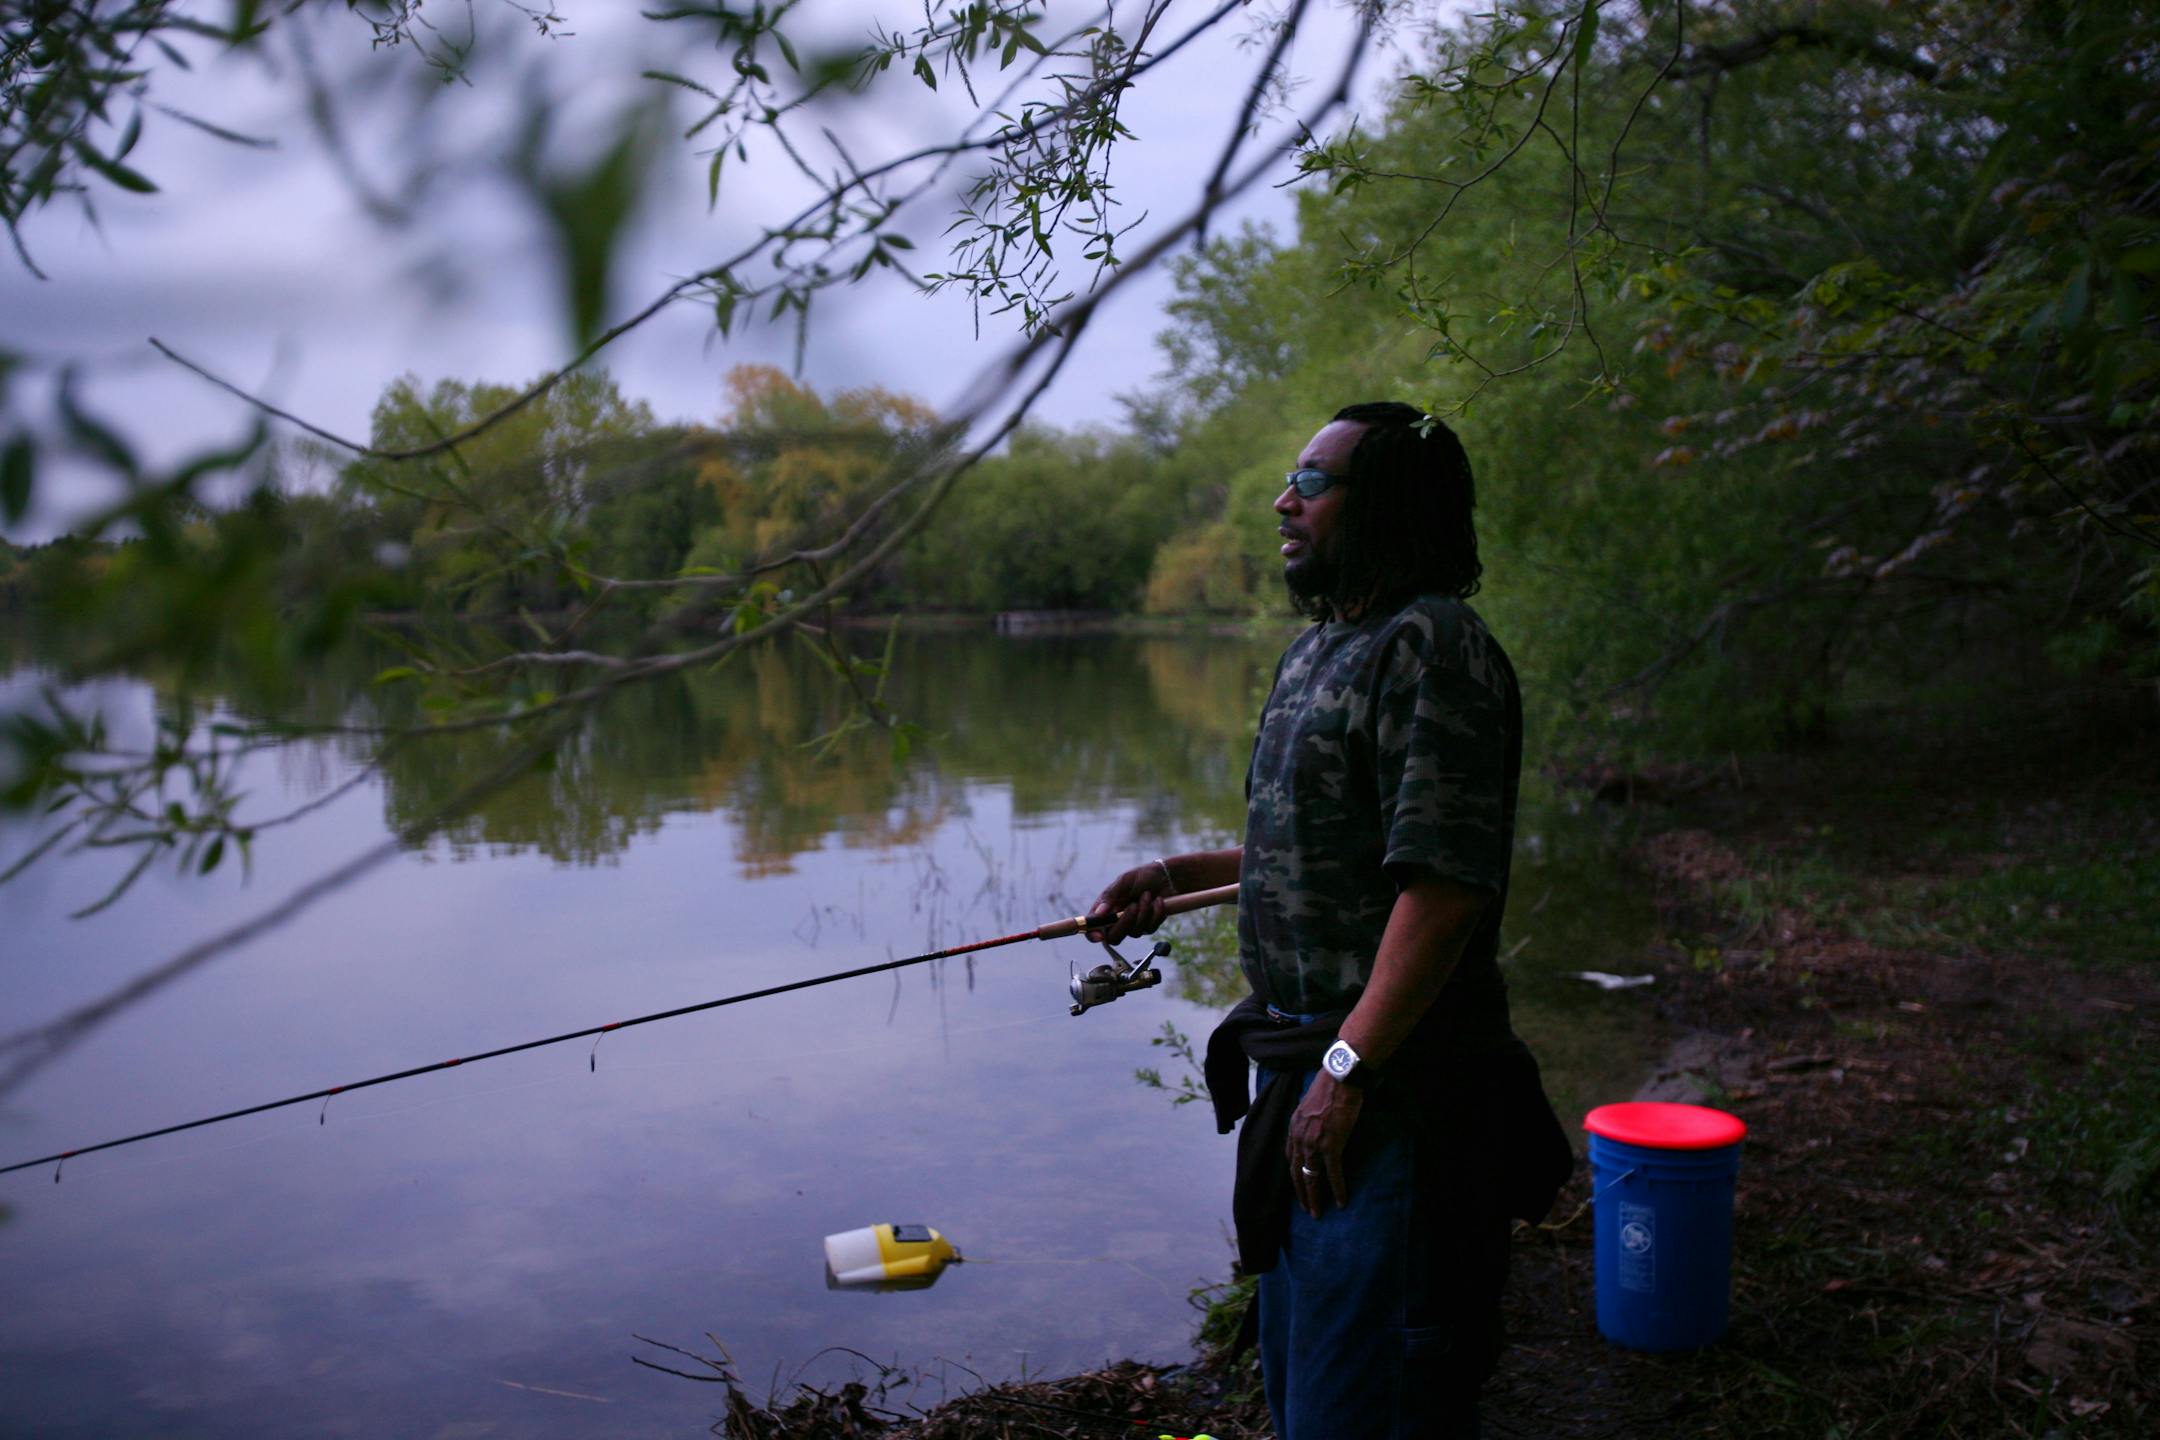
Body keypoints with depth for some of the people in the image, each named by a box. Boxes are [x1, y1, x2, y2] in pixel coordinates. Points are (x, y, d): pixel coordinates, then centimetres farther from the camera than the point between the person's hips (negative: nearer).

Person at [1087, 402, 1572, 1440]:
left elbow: (1445, 883, -25)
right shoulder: (1318, 647, 15)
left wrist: (1345, 1068, -25)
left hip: (1393, 1091, -10)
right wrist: (1175, 876, 19)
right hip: (1308, 1069, 10)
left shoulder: (1431, 646, -17)